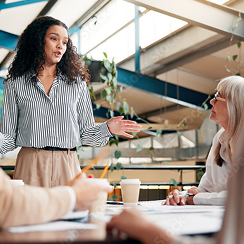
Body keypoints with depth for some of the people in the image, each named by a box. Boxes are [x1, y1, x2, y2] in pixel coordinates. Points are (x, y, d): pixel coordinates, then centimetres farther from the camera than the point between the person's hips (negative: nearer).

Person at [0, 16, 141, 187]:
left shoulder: (76, 82, 12)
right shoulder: (15, 83, 7)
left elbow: (85, 132, 12)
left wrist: (107, 128, -5)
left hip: (68, 166, 1)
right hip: (31, 165, -1)